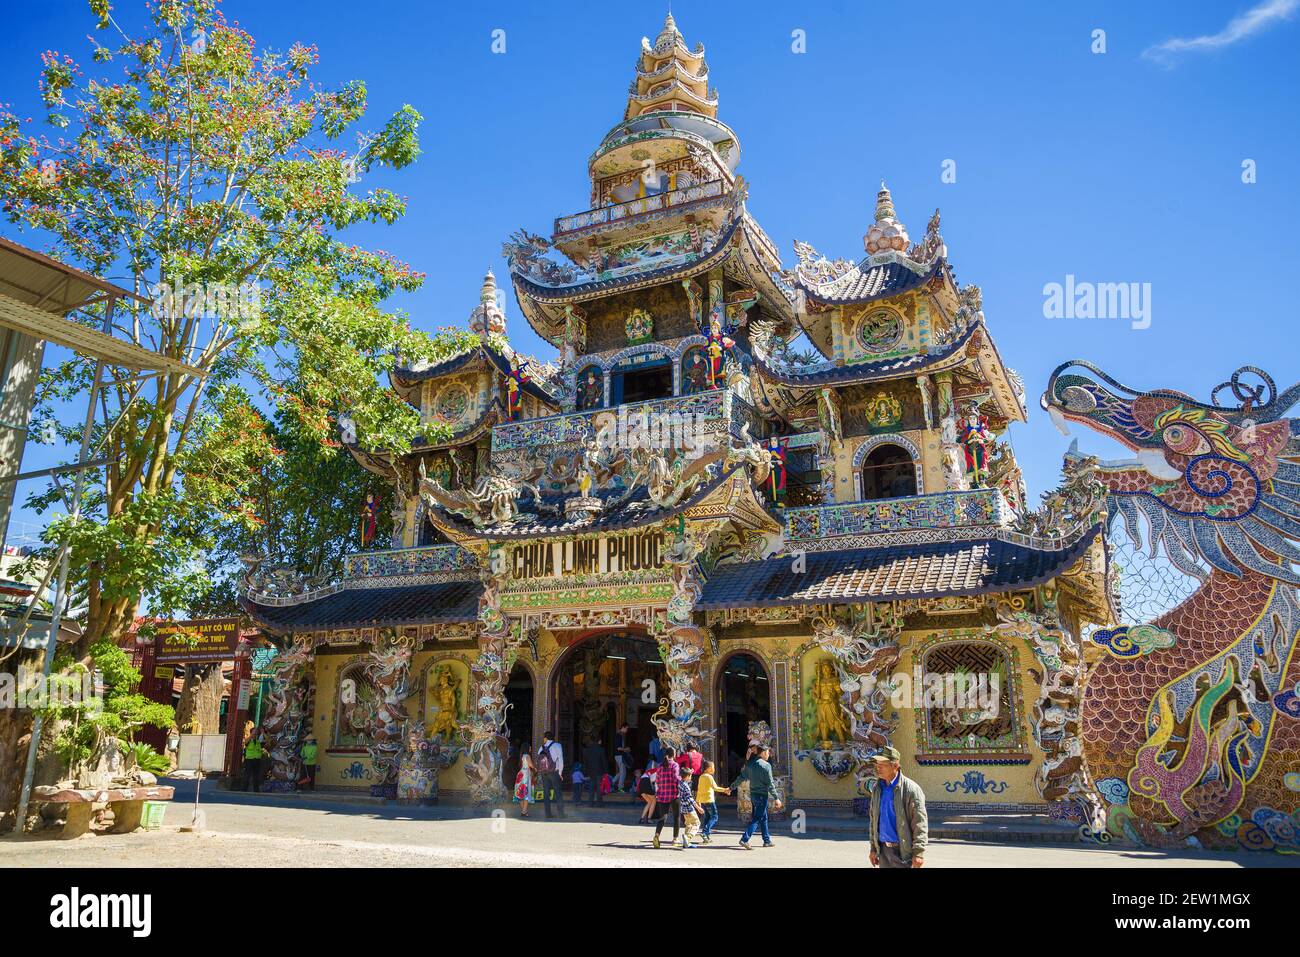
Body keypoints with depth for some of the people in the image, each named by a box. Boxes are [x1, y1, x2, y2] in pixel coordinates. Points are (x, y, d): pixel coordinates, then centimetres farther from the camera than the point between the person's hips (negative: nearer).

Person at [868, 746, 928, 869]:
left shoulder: (911, 789, -13)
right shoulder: (877, 789, 6)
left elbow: (920, 823, -14)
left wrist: (918, 853, -17)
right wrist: (873, 848, 13)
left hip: (903, 850, -6)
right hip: (884, 849, 6)